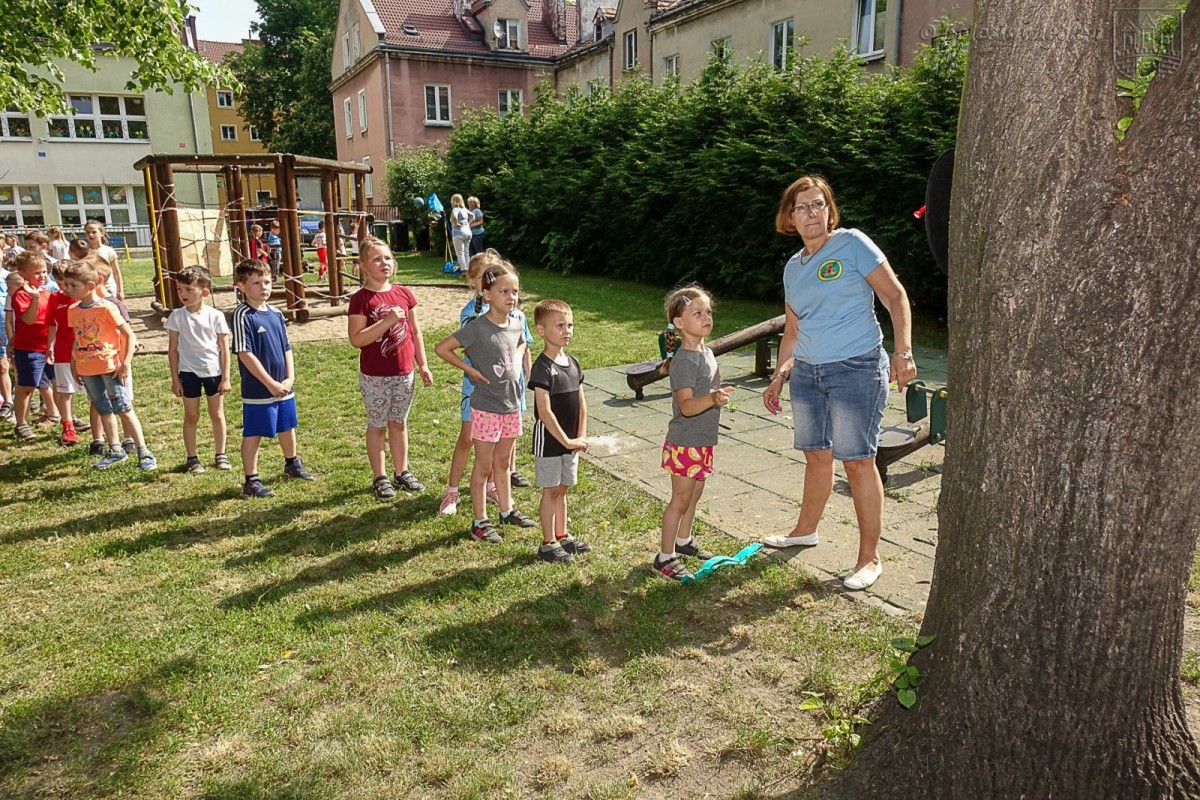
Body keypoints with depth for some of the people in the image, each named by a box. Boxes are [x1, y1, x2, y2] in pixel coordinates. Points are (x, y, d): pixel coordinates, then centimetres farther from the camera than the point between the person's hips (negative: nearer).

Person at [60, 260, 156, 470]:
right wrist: (74, 364, 15)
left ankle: (144, 452, -2)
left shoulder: (106, 308, -14)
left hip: (110, 367, -6)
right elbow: (78, 339, 18)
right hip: (87, 370, 6)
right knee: (104, 411, 14)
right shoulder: (73, 311, 6)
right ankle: (115, 450, 25)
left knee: (124, 409, -6)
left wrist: (126, 362, -17)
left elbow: (130, 335, -13)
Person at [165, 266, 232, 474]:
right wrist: (175, 378, -1)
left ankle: (220, 455, 24)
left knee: (217, 414, 11)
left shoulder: (215, 316, -6)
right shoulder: (177, 316, -3)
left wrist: (225, 377, -3)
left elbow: (224, 348, -1)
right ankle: (192, 458, 19)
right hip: (188, 372, 0)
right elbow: (172, 349, 1)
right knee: (191, 416, 8)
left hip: (213, 371, 0)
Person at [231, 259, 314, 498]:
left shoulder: (276, 313, 6)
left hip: (283, 387, 7)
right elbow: (245, 354, -18)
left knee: (287, 427, 22)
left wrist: (290, 379, -2)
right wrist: (271, 383, -17)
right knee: (253, 434, 2)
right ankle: (251, 481, 12)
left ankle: (292, 464, 42)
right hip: (258, 390, -7)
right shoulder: (242, 316, -14)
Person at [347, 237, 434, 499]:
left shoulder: (404, 294, 4)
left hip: (404, 372, 4)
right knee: (377, 426, 9)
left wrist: (423, 364, 8)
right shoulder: (361, 299, -11)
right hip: (374, 376, -4)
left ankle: (401, 472, 29)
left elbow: (415, 332, 10)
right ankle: (380, 478, 20)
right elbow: (356, 339, -18)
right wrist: (387, 322, -25)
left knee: (399, 423, 16)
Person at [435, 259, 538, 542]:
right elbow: (442, 348, -16)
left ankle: (507, 511, 35)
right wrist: (470, 370, -14)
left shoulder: (516, 325, 2)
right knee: (484, 466, 6)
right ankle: (480, 522, 18)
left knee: (502, 462, 21)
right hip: (486, 408, -6)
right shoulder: (477, 327, -18)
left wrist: (517, 364, 8)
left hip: (512, 405, 6)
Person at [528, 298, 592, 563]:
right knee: (551, 491, 3)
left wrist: (581, 436, -1)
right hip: (549, 439, -7)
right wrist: (567, 441, -19)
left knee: (562, 489, 17)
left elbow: (581, 404, 8)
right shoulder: (542, 367, -18)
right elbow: (544, 412, -22)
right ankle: (548, 544, 15)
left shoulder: (573, 363, 6)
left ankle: (562, 536, 31)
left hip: (570, 440, 7)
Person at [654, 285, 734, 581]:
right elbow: (686, 406, -32)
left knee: (694, 493, 21)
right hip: (685, 443, -9)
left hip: (703, 441, 9)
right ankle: (665, 557, 10)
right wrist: (712, 399, -47)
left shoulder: (707, 352, 7)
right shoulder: (684, 360, -23)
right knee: (680, 499, -1)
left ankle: (684, 540, 40)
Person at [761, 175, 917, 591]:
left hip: (856, 370, -6)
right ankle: (805, 530, 34)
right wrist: (778, 377, 18)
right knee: (816, 455, 15)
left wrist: (903, 351, -18)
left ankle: (870, 557, 6)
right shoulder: (793, 267, 14)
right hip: (806, 372, 6)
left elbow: (895, 296, -7)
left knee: (857, 461, -4)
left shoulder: (852, 244, -5)